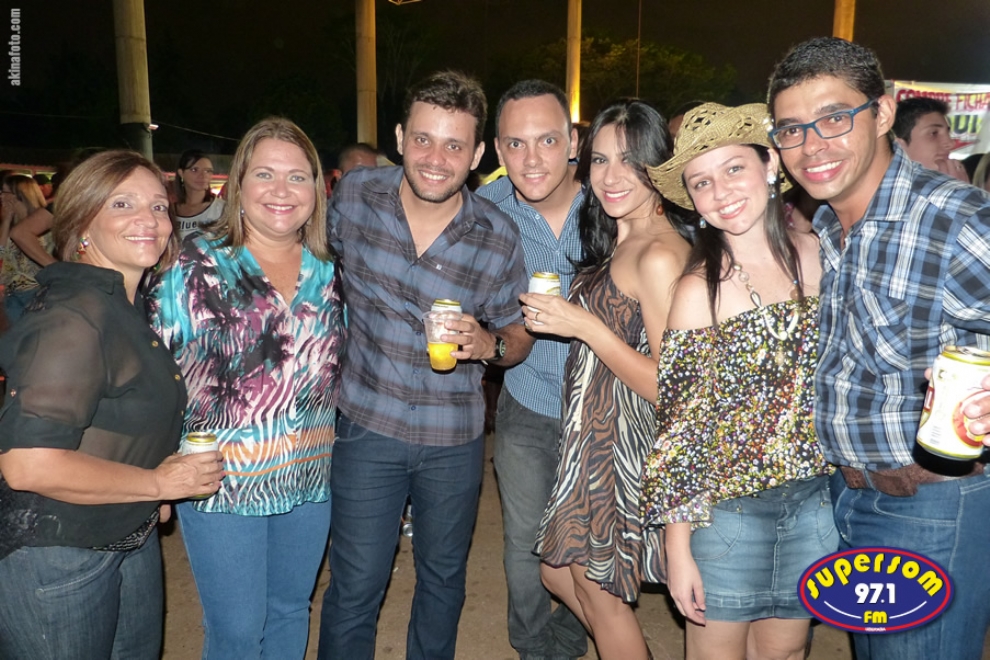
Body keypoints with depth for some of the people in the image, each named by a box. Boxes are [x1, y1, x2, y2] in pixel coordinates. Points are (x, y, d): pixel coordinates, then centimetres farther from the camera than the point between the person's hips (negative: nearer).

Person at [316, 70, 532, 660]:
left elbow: (518, 337, -1)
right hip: (367, 426, 0)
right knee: (355, 589, 8)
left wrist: (488, 345, -24)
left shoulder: (499, 239, -13)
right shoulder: (355, 195, -10)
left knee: (443, 578, 21)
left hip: (454, 439, 1)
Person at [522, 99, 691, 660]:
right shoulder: (619, 239, 8)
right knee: (559, 572, 23)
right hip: (593, 431, 10)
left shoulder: (660, 254, -22)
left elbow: (669, 386, -23)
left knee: (600, 591, 11)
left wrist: (585, 327, -26)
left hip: (626, 442, -10)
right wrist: (560, 313, 5)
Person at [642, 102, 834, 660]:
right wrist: (678, 549, -9)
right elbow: (679, 427, -12)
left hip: (816, 496, 4)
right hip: (727, 505, -3)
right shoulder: (700, 291, -16)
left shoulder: (820, 254, -5)